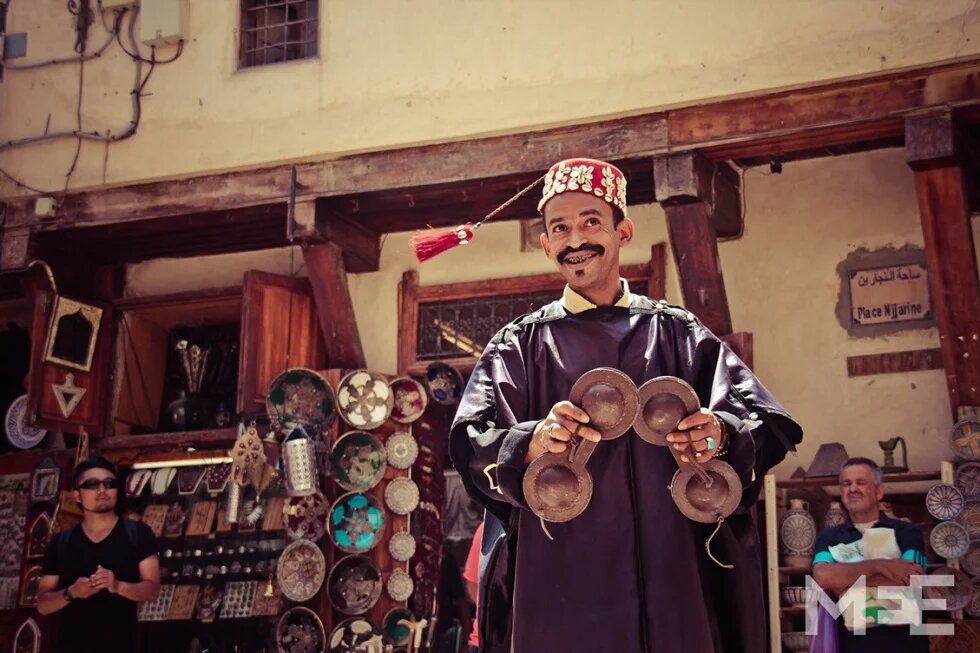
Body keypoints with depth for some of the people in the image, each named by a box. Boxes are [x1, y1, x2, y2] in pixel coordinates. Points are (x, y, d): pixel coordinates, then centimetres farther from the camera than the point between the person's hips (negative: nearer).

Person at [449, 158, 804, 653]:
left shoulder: (677, 334, 10)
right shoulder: (520, 344, 9)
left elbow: (769, 424, 2)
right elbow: (472, 444, -3)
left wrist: (722, 434, -20)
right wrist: (530, 443, -24)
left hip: (670, 574, 1)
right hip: (558, 582, 0)